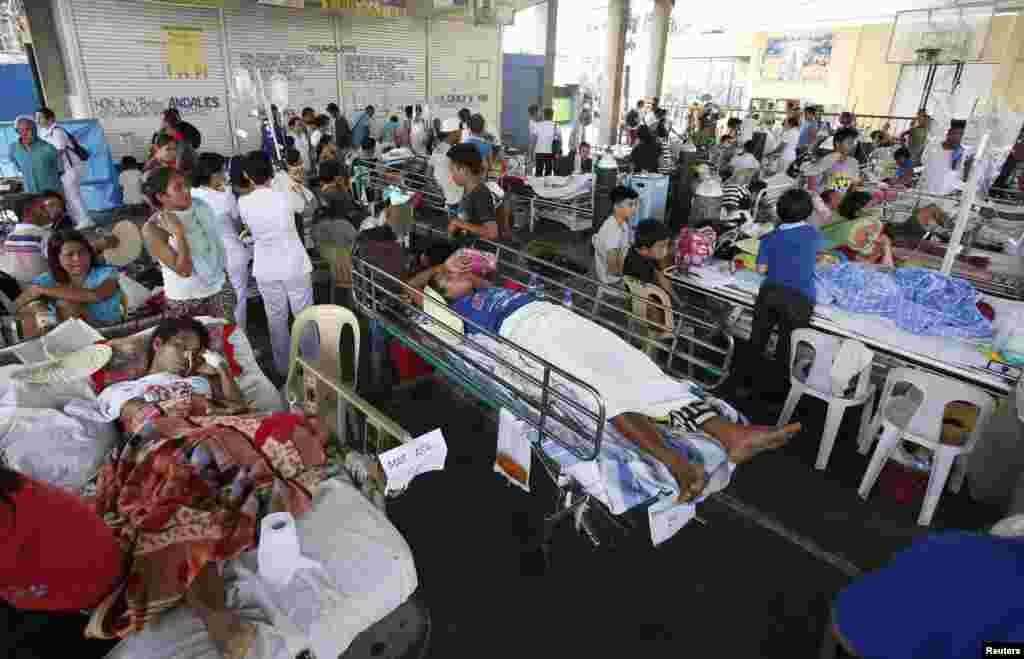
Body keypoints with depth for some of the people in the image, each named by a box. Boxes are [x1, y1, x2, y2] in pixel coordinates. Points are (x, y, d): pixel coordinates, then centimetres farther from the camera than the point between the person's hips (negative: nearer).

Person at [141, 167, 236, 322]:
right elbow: (184, 270, -23)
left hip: (219, 289, 4)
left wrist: (225, 275, 18)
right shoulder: (153, 229, -18)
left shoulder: (201, 206, -3)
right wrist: (179, 233, -29)